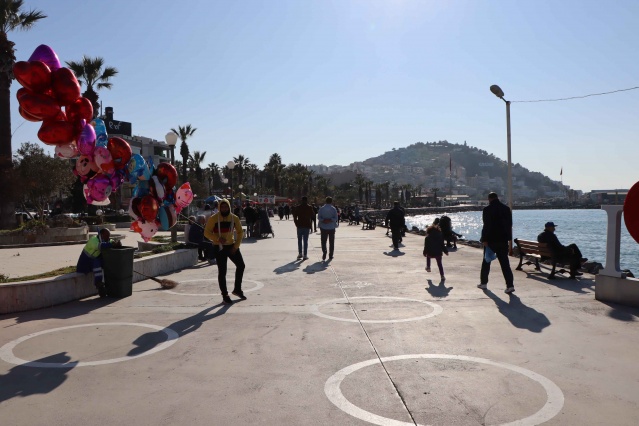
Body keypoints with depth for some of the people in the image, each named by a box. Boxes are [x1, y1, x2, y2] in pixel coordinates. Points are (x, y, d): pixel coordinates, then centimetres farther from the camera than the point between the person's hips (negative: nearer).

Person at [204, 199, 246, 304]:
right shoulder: (213, 219, -9)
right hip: (219, 247, -4)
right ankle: (225, 295, 9)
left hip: (232, 246, 4)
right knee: (222, 271, -1)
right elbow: (207, 232, -9)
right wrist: (217, 238, -26)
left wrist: (236, 246, -4)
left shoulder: (234, 218, 0)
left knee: (241, 265, 6)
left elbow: (240, 232, 6)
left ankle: (237, 289, 24)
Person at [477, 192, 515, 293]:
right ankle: (510, 285, -5)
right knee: (505, 263, 3)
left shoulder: (487, 209, -10)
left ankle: (483, 283, 20)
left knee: (486, 262, 11)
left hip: (491, 240, -4)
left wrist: (484, 239, -12)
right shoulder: (506, 208, 7)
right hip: (503, 239, 4)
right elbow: (510, 224, 12)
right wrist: (508, 237, 18)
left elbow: (486, 226, -15)